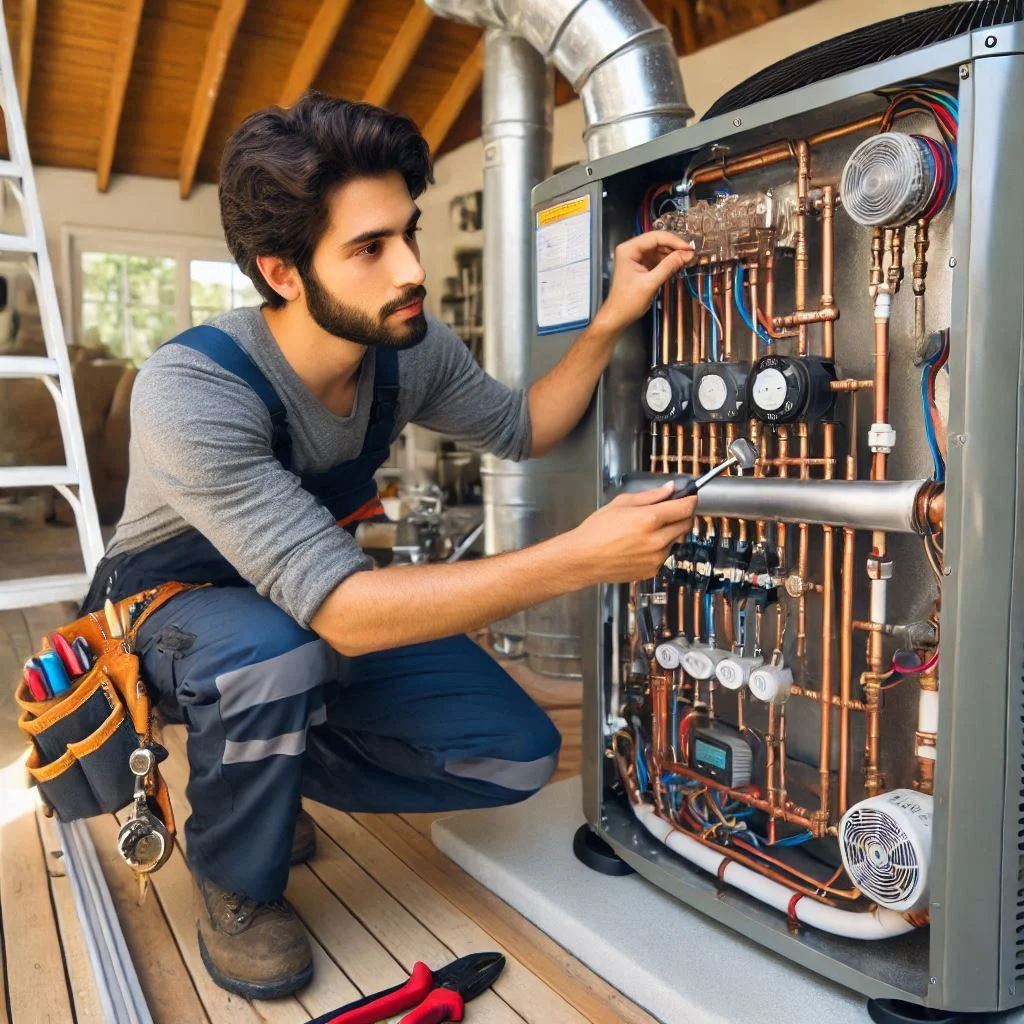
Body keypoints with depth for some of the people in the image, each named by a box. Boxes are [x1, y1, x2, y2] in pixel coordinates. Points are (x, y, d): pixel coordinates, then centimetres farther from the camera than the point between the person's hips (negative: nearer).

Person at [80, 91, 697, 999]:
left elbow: (523, 431, 2)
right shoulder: (192, 392, -35)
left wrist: (611, 321, -14)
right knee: (278, 653, -41)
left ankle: (260, 771, 12)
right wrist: (580, 558, -45)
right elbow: (341, 608, -42)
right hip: (176, 610, -4)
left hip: (316, 603, 5)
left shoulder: (411, 348, -16)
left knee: (518, 757, -7)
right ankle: (237, 884, -6)